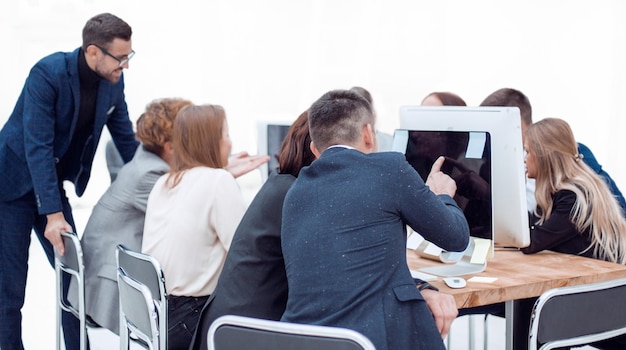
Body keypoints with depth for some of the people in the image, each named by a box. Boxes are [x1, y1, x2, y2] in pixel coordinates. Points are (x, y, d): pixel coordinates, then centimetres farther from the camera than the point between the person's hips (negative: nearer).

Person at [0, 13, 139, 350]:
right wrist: (52, 214, -32)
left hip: (52, 184, 6)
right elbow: (38, 146, -28)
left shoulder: (113, 82, -5)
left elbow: (127, 141, 6)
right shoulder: (48, 73, -24)